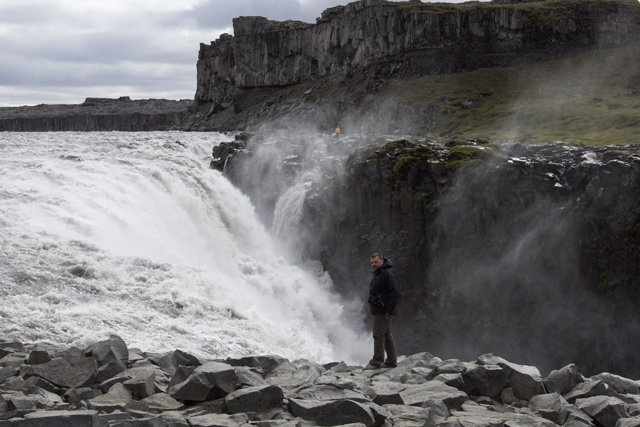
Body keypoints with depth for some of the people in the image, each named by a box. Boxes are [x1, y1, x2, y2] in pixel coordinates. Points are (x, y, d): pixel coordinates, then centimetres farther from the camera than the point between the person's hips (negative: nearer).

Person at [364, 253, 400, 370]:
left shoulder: (388, 274, -13)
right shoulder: (376, 274, 18)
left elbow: (395, 294, -19)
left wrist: (389, 312, -21)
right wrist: (373, 311, 18)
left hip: (383, 312, -10)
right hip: (378, 311, 10)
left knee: (378, 335, -11)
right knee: (387, 335, 12)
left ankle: (376, 362, -11)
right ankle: (391, 361, 18)